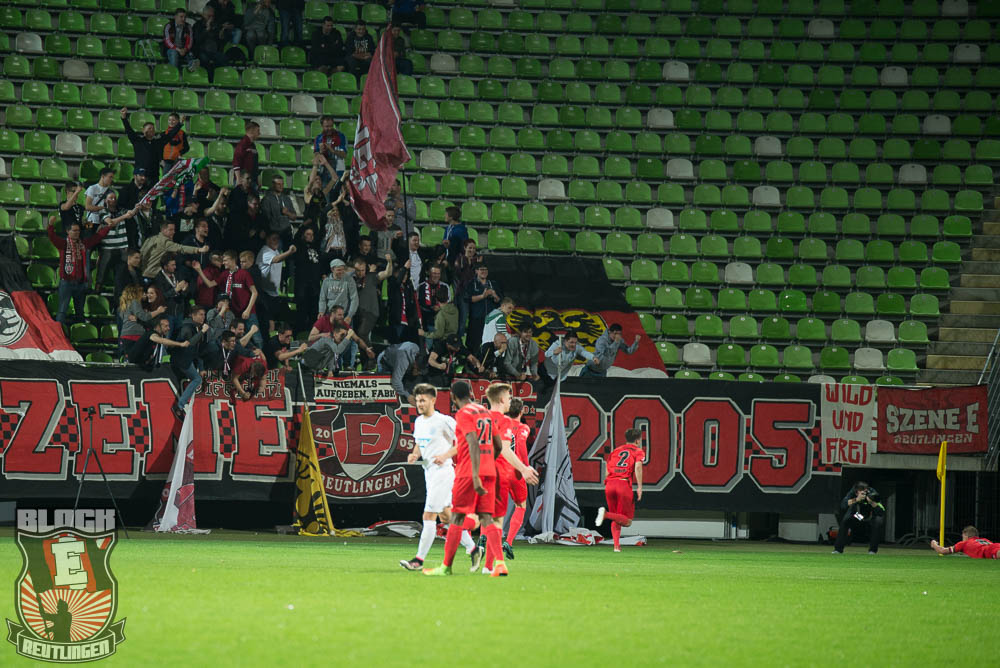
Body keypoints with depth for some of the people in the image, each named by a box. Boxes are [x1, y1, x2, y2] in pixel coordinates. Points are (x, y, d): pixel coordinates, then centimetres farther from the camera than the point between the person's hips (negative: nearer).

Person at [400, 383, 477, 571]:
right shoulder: (419, 422, 11)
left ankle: (419, 559, -10)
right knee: (445, 515, 14)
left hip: (443, 471, -9)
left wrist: (445, 456, -19)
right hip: (429, 472, 9)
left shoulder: (443, 421, -13)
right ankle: (471, 548, 26)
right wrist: (414, 455, 3)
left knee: (429, 516, -11)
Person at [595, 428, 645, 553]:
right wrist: (639, 486, -11)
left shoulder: (614, 451, 24)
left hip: (609, 483, 5)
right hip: (624, 484, -5)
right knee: (627, 521, 0)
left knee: (616, 520, 17)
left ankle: (617, 545, 2)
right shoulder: (638, 451, 11)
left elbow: (607, 473, 18)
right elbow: (638, 467, -9)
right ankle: (606, 514, -24)